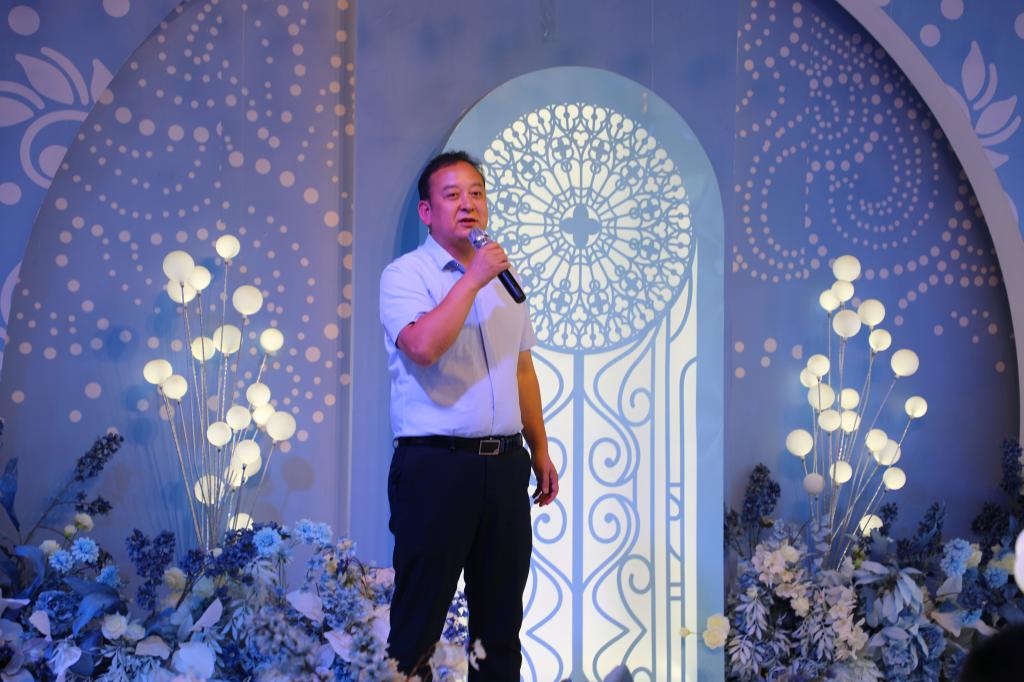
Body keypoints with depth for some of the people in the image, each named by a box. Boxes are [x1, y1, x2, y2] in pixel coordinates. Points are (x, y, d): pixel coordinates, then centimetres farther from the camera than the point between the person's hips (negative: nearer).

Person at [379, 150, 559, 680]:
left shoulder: (502, 278, 16)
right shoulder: (405, 274, -4)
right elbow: (423, 346, -24)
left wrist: (539, 449, 16)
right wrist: (472, 278, -16)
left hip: (505, 464, 6)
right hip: (435, 463, -6)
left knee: (502, 612, 12)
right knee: (420, 614, 1)